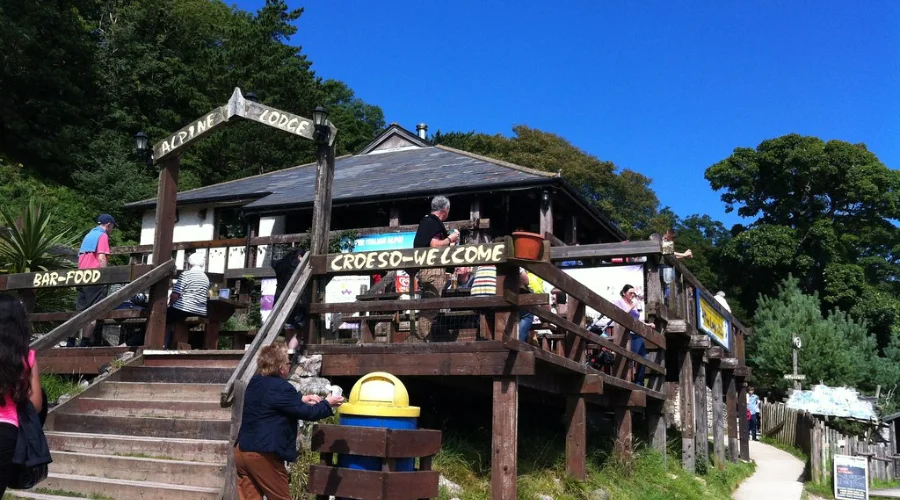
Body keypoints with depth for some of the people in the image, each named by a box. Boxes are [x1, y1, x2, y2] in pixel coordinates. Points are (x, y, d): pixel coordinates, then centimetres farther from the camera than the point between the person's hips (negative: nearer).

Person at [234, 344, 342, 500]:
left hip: (242, 450, 8)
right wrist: (327, 404, 6)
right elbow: (306, 413, -9)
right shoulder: (281, 388, -16)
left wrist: (301, 400, 24)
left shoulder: (255, 382, 12)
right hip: (263, 454, -8)